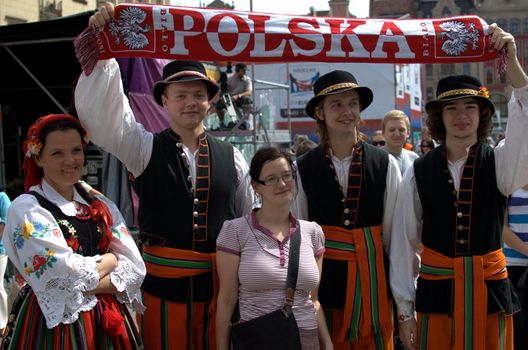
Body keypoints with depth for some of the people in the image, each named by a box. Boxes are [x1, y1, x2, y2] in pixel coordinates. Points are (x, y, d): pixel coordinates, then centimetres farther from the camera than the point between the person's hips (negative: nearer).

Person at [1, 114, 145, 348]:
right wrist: (110, 259, -5)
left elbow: (135, 269, -4)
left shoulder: (103, 207, 6)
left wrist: (83, 283, -16)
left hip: (107, 321, 5)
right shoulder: (26, 209, -9)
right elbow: (65, 276, -19)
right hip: (53, 323, -4)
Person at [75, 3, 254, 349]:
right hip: (163, 285, -1)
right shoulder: (145, 148, 1)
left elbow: (250, 218, 11)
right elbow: (100, 113, -10)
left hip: (221, 285, 2)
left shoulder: (230, 156, 6)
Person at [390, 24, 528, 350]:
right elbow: (404, 242, 0)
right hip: (436, 293, 0)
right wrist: (405, 310, 0)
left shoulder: (499, 162, -1)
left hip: (490, 293, 1)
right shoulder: (419, 172, -1)